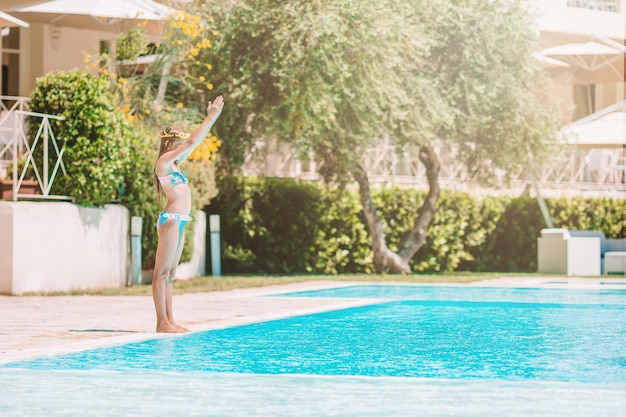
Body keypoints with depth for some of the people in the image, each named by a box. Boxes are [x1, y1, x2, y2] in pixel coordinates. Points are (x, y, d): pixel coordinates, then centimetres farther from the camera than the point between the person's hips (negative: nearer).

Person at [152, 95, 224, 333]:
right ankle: (162, 322, -9)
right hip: (171, 219, -10)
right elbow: (193, 142, -12)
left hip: (179, 221, 10)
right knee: (162, 273, -8)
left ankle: (169, 321, 10)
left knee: (170, 274, 9)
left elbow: (196, 142, 24)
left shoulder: (174, 163, 17)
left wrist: (211, 119, 22)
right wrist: (210, 119, -6)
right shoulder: (164, 161, -7)